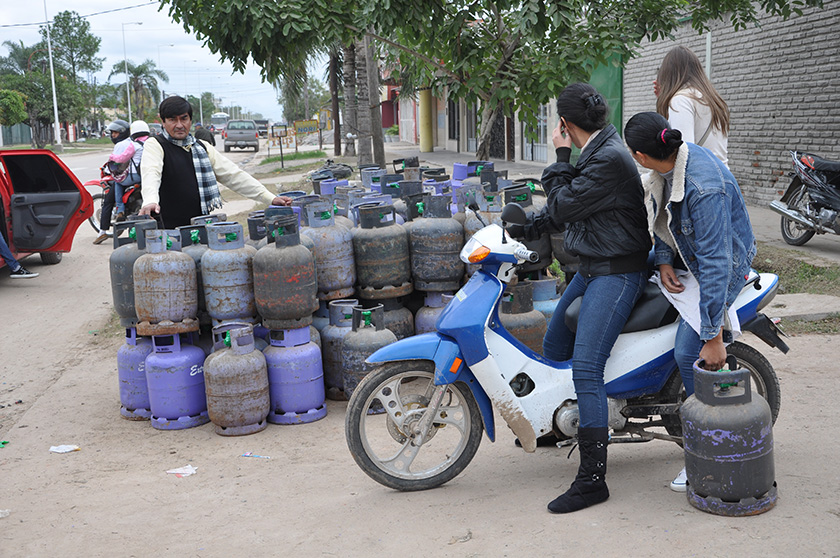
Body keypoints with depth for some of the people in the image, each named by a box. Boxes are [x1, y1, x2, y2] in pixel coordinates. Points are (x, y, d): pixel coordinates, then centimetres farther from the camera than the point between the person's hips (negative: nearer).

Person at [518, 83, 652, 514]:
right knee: (553, 349, 18)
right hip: (592, 269, 10)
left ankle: (592, 479, -12)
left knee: (586, 369, -16)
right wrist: (524, 230, 17)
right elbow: (564, 207, 22)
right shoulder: (596, 153, 12)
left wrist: (560, 158, -7)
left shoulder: (610, 160, -20)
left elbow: (563, 207, -17)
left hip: (616, 274, -10)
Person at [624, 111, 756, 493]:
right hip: (683, 256, 9)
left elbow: (715, 264, -35)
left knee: (689, 353, -17)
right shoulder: (670, 163, -9)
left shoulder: (705, 187, -35)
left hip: (725, 266, -9)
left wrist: (714, 339, -34)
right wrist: (663, 261, -7)